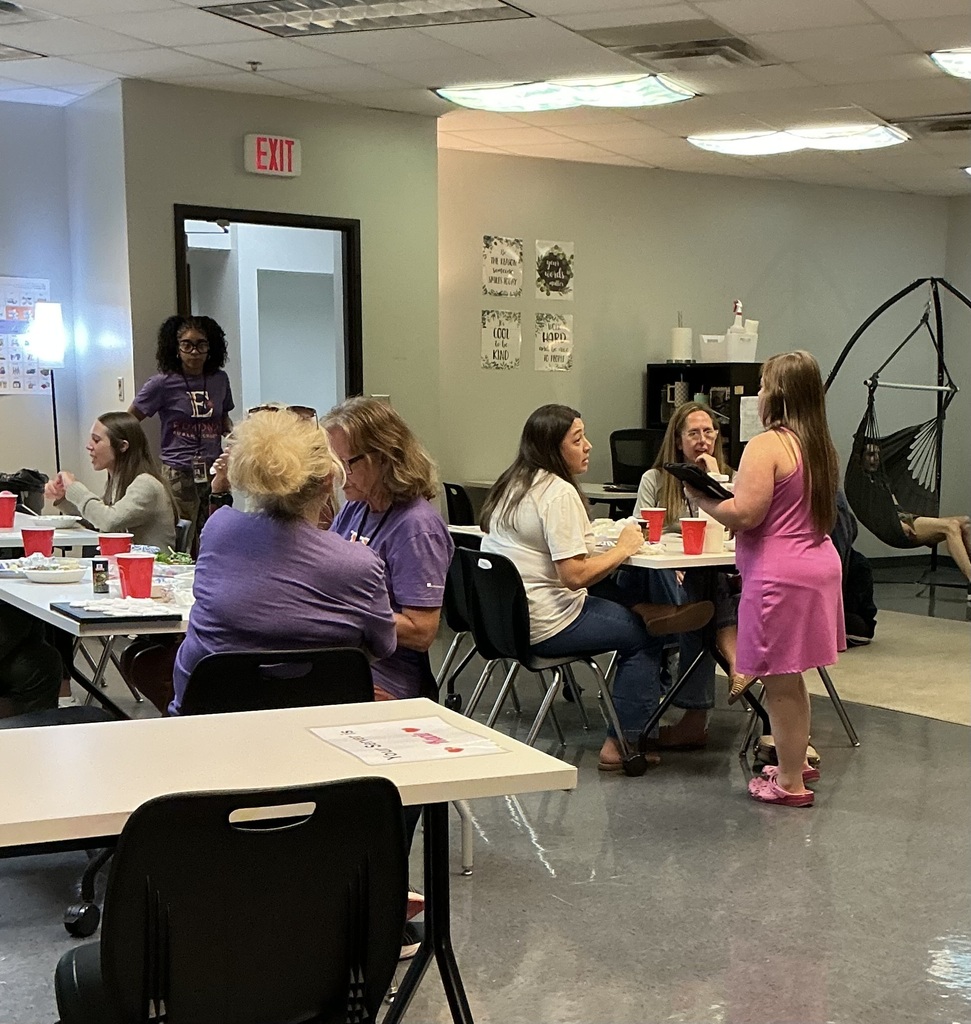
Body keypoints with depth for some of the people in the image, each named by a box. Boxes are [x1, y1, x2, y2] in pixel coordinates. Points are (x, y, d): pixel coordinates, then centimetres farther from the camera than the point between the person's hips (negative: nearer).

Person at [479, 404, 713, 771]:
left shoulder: (512, 485, 10)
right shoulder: (559, 493, -20)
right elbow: (575, 575, -25)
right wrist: (623, 549, -11)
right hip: (545, 625, -9)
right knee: (643, 637, 6)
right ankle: (623, 743, 10)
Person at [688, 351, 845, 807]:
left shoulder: (766, 446, -16)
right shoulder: (821, 447, 11)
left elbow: (744, 515, -21)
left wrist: (701, 498, -5)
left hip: (779, 576, -9)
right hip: (819, 565, 9)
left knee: (780, 684, 1)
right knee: (791, 679, 21)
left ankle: (790, 783, 9)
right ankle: (797, 762, 33)